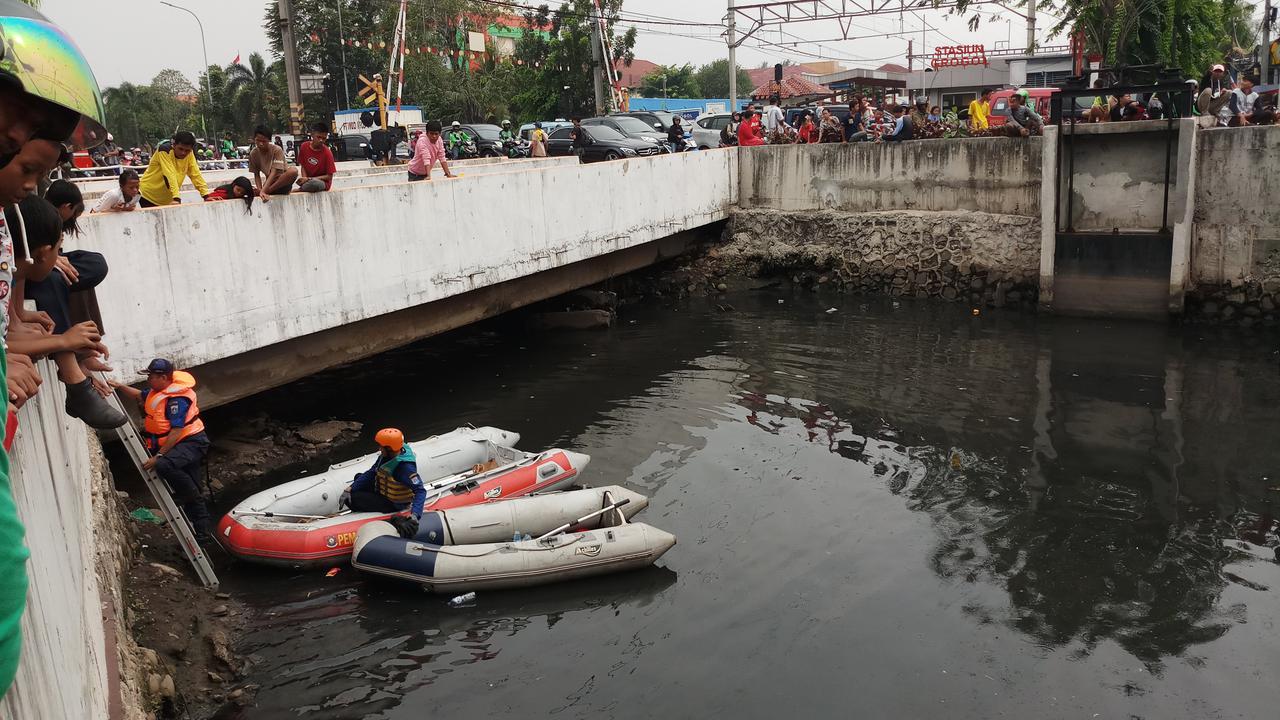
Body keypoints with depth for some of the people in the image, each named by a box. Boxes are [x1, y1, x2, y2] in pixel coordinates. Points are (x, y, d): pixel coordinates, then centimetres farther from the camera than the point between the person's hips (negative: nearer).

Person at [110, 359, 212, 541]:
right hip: (181, 445, 10)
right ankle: (201, 534, 17)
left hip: (192, 442, -10)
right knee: (191, 492, 11)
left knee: (163, 466, -36)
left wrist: (159, 456, -27)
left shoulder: (176, 398, -23)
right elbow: (139, 396, 28)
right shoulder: (157, 390, 7)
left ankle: (189, 495, -13)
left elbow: (176, 431, -27)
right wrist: (120, 386, 12)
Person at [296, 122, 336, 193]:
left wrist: (309, 179, -17)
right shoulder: (304, 147, 0)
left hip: (323, 182, -3)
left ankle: (299, 189, -15)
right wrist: (305, 179, -14)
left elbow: (329, 176, -11)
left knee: (314, 184, -37)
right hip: (308, 180, 3)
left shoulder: (327, 153, -12)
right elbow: (302, 166, 7)